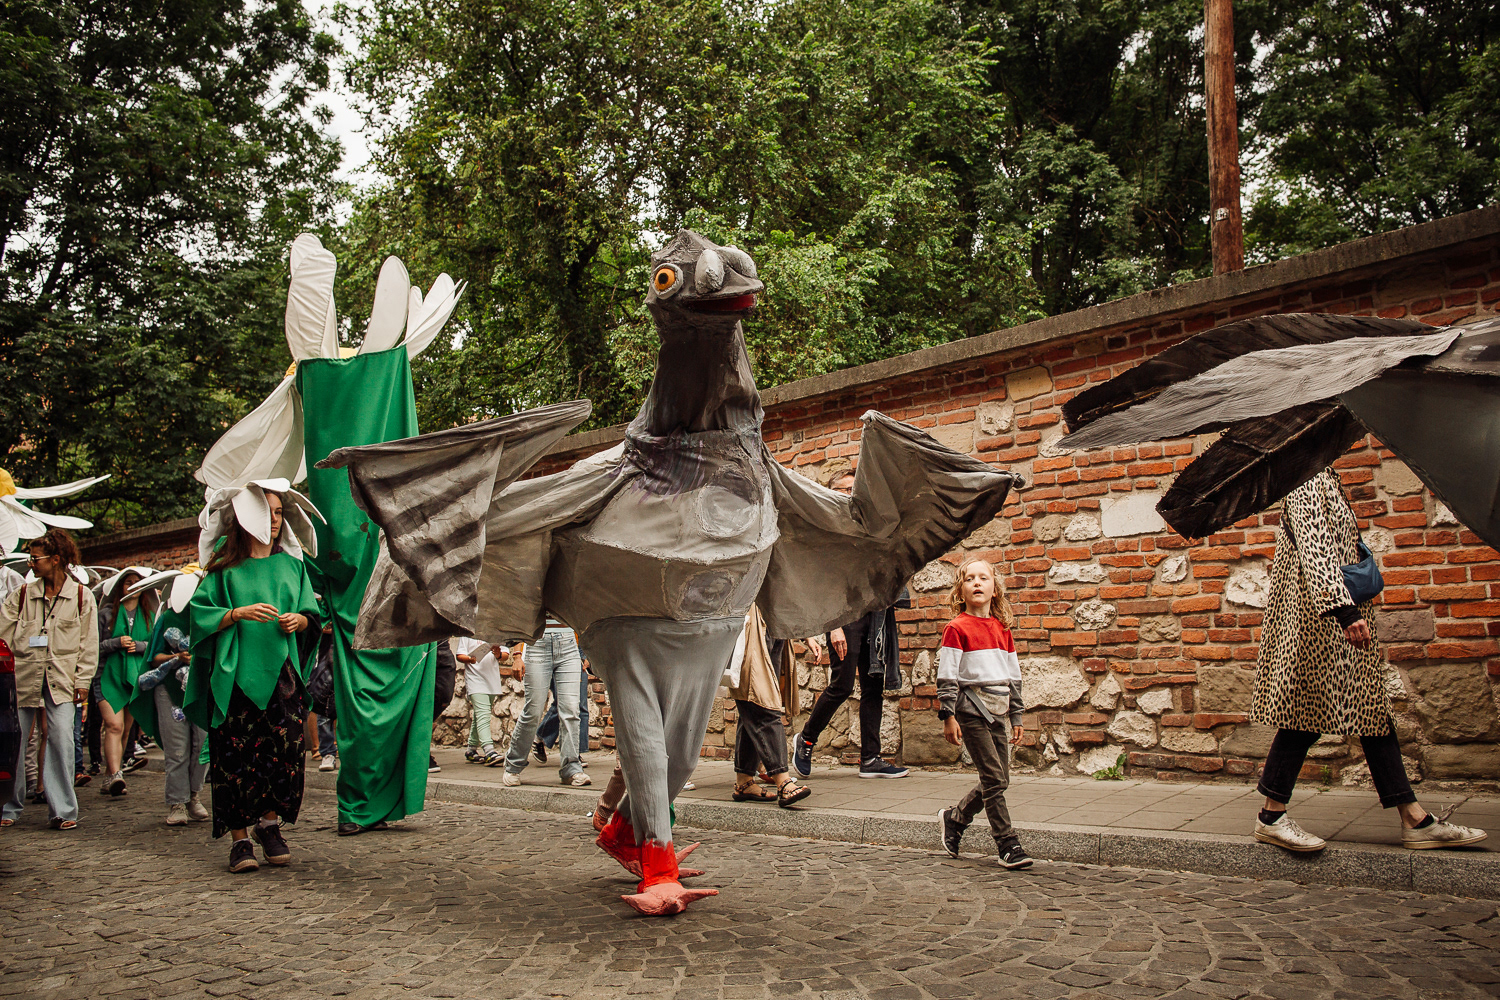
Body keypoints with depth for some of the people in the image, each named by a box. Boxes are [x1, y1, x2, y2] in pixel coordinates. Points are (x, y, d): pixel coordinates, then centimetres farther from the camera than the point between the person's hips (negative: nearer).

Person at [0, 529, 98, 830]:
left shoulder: (82, 596, 4)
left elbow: (89, 644, 5)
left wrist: (82, 681, 0)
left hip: (61, 678, -2)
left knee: (61, 739, -10)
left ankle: (62, 810, -3)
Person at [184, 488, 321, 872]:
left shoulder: (291, 565, 16)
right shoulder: (225, 567, 7)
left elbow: (312, 616, 16)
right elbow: (200, 614, 0)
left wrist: (298, 619, -5)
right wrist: (239, 614, -14)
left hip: (281, 671, 2)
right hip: (236, 673, -2)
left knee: (286, 748, -10)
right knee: (236, 754, -4)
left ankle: (270, 821, 7)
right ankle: (240, 838, 2)